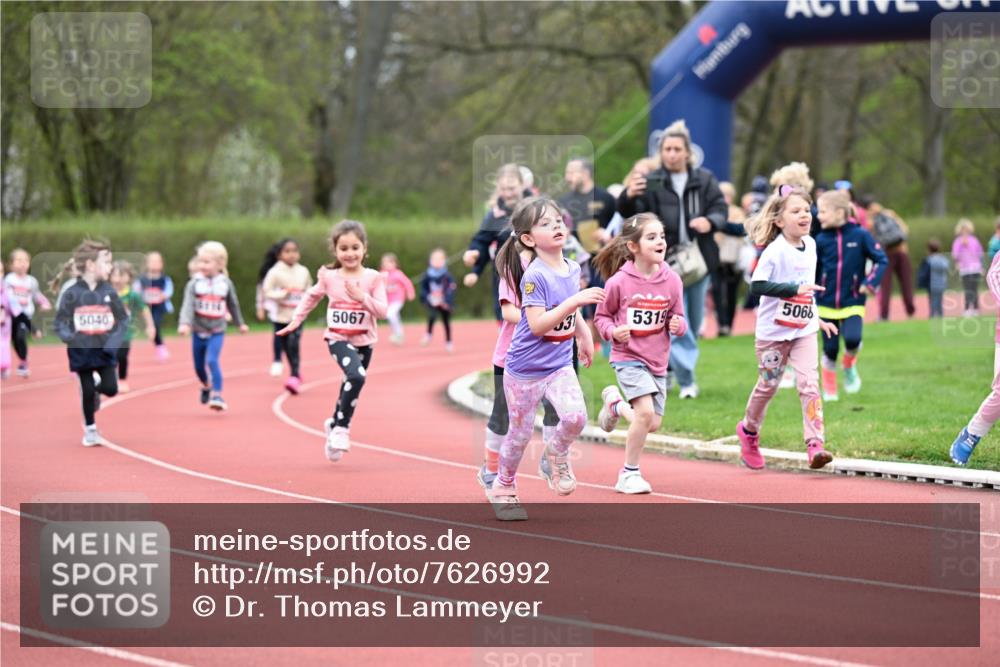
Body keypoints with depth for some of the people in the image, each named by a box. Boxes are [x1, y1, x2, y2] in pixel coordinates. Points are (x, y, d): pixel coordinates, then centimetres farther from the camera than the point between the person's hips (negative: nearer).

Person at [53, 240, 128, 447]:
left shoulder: (109, 292, -2)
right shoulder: (73, 294, -9)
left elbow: (123, 320, 2)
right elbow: (60, 323, -6)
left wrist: (115, 340, -14)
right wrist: (70, 338, -25)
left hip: (104, 351, 2)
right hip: (82, 352, -2)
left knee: (111, 389, -6)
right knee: (87, 391, 5)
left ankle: (97, 386, 30)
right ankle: (90, 430, 22)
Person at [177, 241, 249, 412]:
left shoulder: (225, 283, -2)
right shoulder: (194, 283, -6)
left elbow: (233, 305, 13)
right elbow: (188, 305, -17)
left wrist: (240, 323, 24)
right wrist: (184, 323, -33)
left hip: (217, 332, -2)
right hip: (198, 331, 2)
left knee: (212, 361, -21)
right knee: (199, 365, 13)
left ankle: (217, 395, -19)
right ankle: (206, 386, 43)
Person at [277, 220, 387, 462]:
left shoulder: (372, 278, -6)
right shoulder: (329, 277, -3)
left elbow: (383, 310, -9)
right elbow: (311, 297, 14)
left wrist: (362, 297, -22)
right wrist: (296, 321, 10)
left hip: (364, 341, 2)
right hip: (338, 339, -2)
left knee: (351, 386, 13)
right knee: (356, 376, -27)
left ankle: (335, 425, 38)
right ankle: (341, 428, -16)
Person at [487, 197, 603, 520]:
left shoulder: (572, 270, 0)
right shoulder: (534, 276, -22)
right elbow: (537, 325, -29)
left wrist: (584, 336, 26)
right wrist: (575, 300, -33)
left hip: (559, 365, 5)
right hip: (525, 369, -5)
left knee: (576, 417, -18)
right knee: (521, 433, 6)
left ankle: (556, 454, 14)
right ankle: (503, 488, 29)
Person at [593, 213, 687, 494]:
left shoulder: (672, 281, -3)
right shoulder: (619, 282, -13)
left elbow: (677, 319, 7)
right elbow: (601, 316, 1)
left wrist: (678, 325, -15)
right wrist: (613, 331, -19)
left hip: (657, 360, 5)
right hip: (628, 357, -5)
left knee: (653, 425, 7)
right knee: (646, 412, -21)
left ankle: (615, 403, 39)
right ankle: (629, 474, -3)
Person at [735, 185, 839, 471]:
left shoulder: (810, 245, 5)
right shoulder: (775, 251, -17)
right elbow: (757, 285, -26)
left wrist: (817, 318, 23)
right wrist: (795, 289, -32)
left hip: (804, 329, 4)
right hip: (774, 330, -4)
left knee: (809, 383, -11)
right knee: (768, 384, 10)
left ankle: (815, 446, -17)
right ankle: (749, 431, 37)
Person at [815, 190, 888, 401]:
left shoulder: (860, 235, -9)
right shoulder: (821, 240, -2)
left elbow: (881, 260, -3)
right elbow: (812, 271, 5)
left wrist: (871, 283, -16)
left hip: (853, 302, -2)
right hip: (826, 303, 2)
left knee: (852, 338, -24)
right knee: (830, 349, 4)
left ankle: (850, 365, 9)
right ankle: (829, 389, 25)